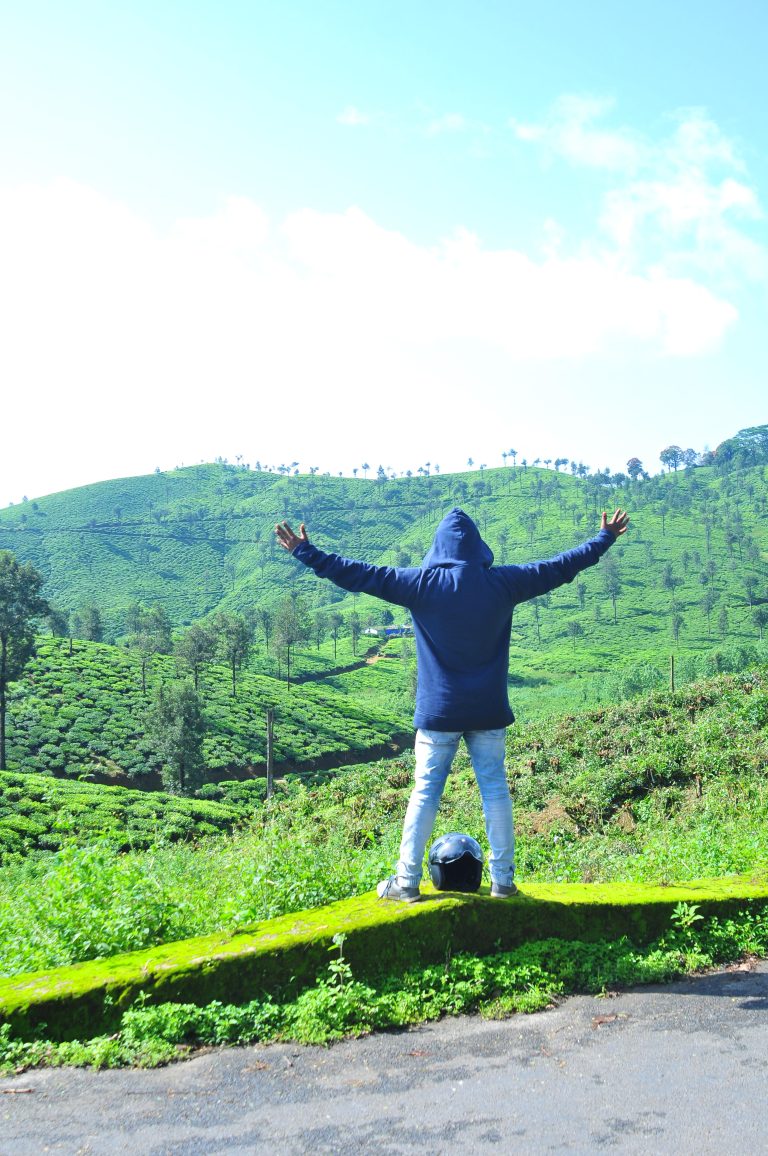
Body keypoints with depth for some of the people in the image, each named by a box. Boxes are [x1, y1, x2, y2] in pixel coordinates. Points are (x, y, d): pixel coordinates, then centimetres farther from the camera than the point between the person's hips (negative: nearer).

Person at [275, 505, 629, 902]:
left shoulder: (421, 583, -7)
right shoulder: (503, 582, -1)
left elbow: (360, 574, -4)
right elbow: (561, 565, 10)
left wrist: (305, 552, 5)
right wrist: (604, 538, 24)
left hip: (438, 711, -1)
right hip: (489, 710, 2)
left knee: (425, 791, 5)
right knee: (495, 790, 8)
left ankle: (407, 881, 10)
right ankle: (503, 880, 14)